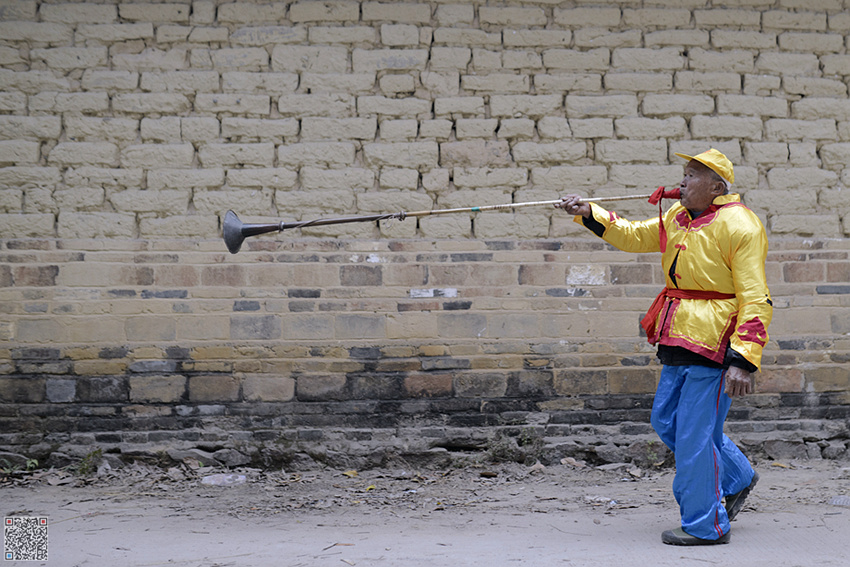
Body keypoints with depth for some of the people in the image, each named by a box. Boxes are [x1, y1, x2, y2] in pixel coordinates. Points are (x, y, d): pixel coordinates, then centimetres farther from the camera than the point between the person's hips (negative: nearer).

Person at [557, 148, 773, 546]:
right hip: (681, 342, 9)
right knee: (666, 421, 17)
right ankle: (737, 479, 36)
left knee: (695, 435, -4)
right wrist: (588, 213, 12)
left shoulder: (738, 226, -15)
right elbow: (635, 235, 25)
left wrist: (744, 361, -26)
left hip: (715, 347, -9)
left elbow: (756, 300, -18)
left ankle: (706, 526, 11)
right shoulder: (678, 217, 11)